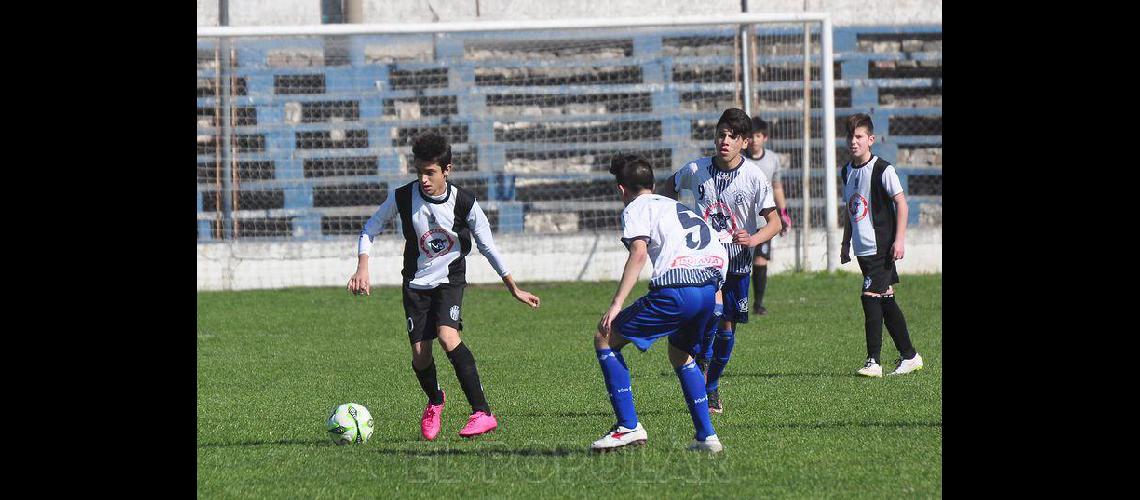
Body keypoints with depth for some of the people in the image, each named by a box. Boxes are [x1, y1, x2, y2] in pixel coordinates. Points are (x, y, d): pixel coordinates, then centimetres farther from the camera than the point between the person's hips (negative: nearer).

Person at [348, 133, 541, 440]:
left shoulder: (464, 203, -14)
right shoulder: (403, 197, -12)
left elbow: (488, 246, -3)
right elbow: (371, 228, 3)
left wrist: (514, 289, 3)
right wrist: (362, 267, -11)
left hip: (450, 278, -2)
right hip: (416, 282, 2)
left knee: (447, 335, -27)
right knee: (420, 354, -6)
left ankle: (482, 413, -29)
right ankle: (434, 401, 30)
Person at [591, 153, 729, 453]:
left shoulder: (636, 209, 8)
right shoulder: (678, 207, 32)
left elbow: (639, 252, -11)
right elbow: (719, 254, 31)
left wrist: (616, 304, -16)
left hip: (674, 291, -8)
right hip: (709, 288, 8)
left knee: (605, 340, 7)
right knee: (680, 355, 32)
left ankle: (628, 426, 0)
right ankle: (706, 436, 22)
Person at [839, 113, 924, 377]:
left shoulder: (882, 169, -10)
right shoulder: (847, 171, 11)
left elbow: (901, 203, -11)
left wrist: (899, 239, -16)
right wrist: (845, 243, 21)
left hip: (882, 246, -7)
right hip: (863, 247, 7)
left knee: (871, 296, -15)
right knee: (886, 301, 11)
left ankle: (873, 361, -13)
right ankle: (909, 356, 19)